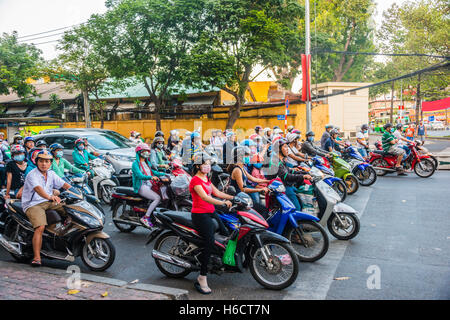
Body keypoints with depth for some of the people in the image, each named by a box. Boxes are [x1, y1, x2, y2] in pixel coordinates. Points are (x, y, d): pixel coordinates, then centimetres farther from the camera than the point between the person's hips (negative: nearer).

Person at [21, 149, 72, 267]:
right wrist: (50, 197, -50)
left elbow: (63, 184, 6)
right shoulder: (32, 175, -13)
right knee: (40, 227, -26)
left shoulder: (51, 174, 10)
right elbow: (38, 188, -31)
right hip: (33, 204, -7)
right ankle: (37, 257, -23)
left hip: (48, 202, 7)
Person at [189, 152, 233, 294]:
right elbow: (205, 197, -26)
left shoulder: (206, 179, 17)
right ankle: (202, 278, -17)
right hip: (200, 215, -9)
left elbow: (217, 193, 14)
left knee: (227, 233, -2)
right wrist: (223, 203, -38)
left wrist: (235, 197, 4)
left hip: (211, 212, 9)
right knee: (209, 242, -21)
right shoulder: (195, 180, -12)